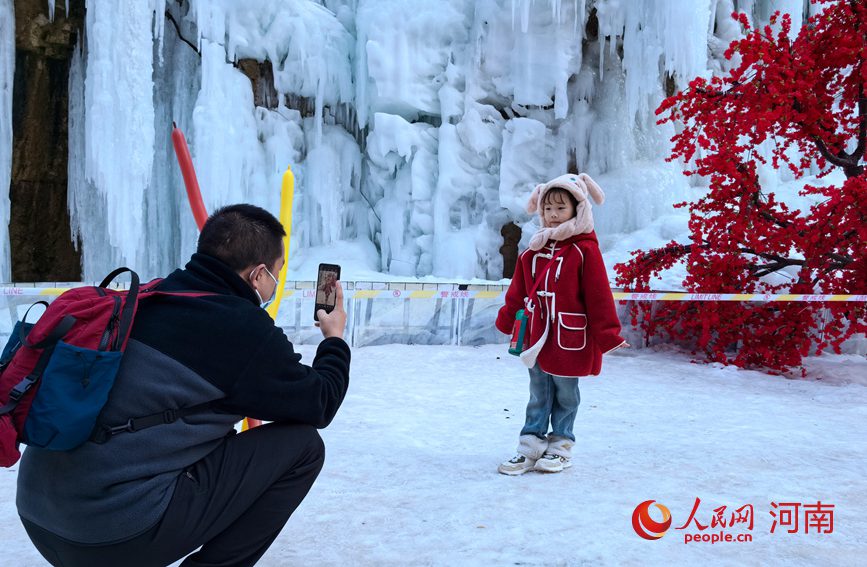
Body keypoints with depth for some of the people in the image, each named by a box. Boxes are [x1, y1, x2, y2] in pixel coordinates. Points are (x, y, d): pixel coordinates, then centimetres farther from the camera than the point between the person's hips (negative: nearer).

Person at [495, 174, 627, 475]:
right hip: (537, 335, 5)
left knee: (565, 394, 11)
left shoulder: (584, 250, -10)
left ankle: (560, 446, 25)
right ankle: (530, 445, 20)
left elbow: (599, 296, -11)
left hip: (569, 337, -5)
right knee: (538, 395, 13)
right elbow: (517, 292, 13)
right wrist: (506, 320, 14)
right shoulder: (535, 250, 7)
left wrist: (608, 335, -11)